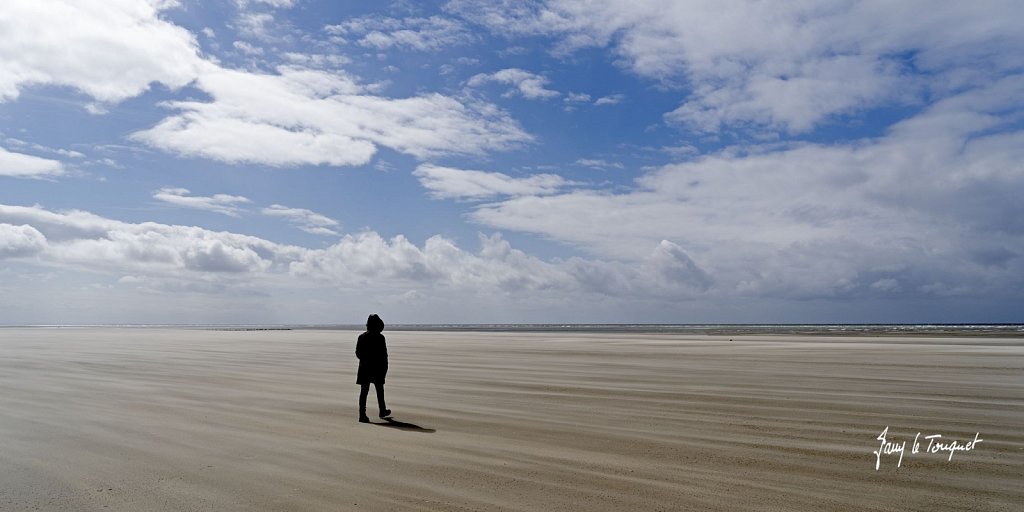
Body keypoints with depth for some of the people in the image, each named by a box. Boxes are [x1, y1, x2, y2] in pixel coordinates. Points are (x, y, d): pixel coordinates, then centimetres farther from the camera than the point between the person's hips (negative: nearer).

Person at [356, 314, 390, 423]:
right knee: (380, 390, 15)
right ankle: (382, 411, 32)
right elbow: (383, 354, -11)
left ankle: (362, 415, -6)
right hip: (377, 368, -3)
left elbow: (358, 353, 7)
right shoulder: (380, 337, -11)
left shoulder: (361, 337, 2)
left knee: (363, 391, 2)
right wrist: (385, 368, -2)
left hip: (364, 368, 3)